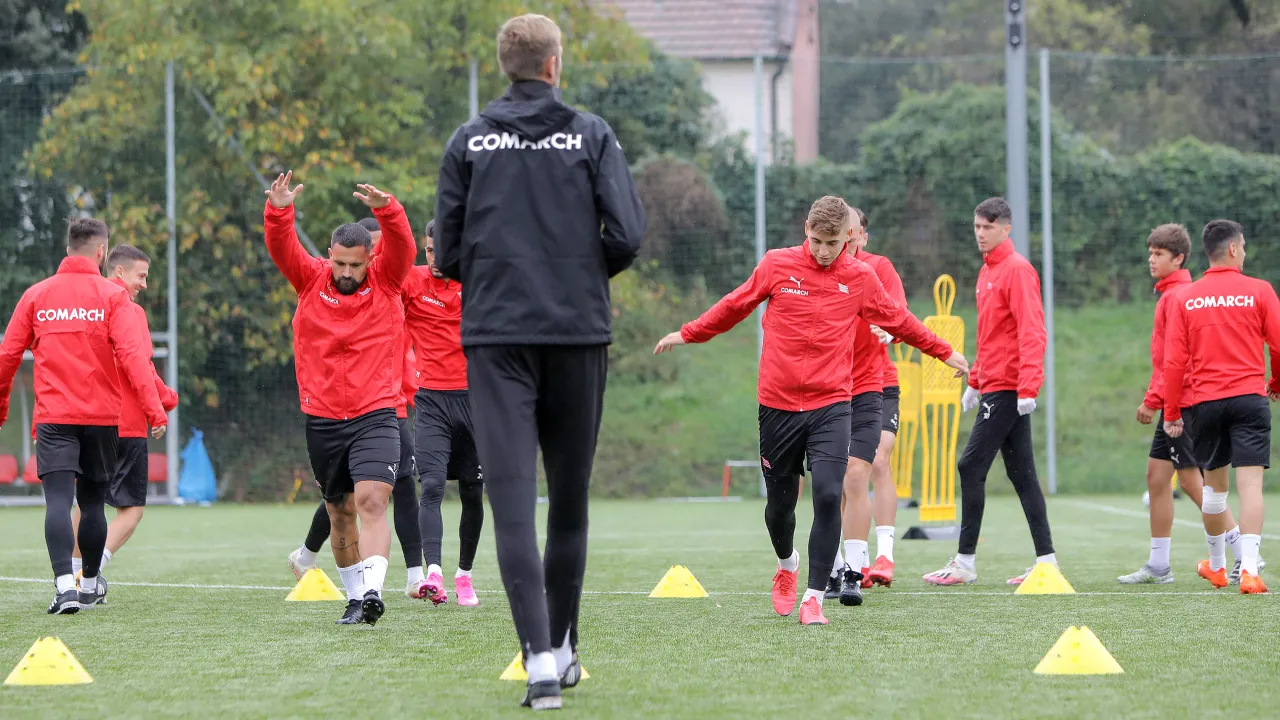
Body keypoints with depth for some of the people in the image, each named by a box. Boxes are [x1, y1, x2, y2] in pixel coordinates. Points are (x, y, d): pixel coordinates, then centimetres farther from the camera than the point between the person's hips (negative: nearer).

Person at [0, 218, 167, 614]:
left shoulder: (36, 295, 5)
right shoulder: (112, 296, -2)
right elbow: (133, 355, -12)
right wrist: (154, 408, -14)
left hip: (53, 417, 0)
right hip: (101, 416, 0)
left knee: (58, 500, -9)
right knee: (93, 501, 14)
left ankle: (65, 584, -26)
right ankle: (90, 583, 27)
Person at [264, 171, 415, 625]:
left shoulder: (385, 281, 1)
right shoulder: (311, 280, 4)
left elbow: (402, 245, -16)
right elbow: (280, 247, -9)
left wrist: (386, 210, -35)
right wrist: (278, 211, -29)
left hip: (375, 416, -3)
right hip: (322, 418, 3)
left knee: (371, 500, -19)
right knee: (340, 513, 10)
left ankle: (372, 592, -30)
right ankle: (355, 596, 23)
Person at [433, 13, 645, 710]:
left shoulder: (469, 141, 5)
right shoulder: (590, 135, 2)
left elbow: (446, 250, 3)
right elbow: (626, 234, -7)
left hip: (495, 337, 0)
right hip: (577, 333, 0)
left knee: (512, 500, -7)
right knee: (569, 499, 14)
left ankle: (539, 660, -19)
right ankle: (562, 647, 23)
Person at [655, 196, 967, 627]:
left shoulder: (861, 278, 3)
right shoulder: (777, 265, 0)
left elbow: (898, 320, 19)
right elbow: (735, 306, 15)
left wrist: (943, 352, 27)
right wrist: (688, 334, 20)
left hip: (831, 405, 0)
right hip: (778, 405, 1)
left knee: (828, 496, -18)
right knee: (780, 502, 8)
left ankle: (814, 597, -11)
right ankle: (787, 564, 41)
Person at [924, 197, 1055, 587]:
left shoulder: (1017, 269, -12)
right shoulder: (988, 270, 17)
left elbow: (1031, 331, -19)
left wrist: (1027, 387, -26)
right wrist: (975, 382, 23)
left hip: (1006, 390, -10)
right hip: (995, 385, 10)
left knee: (971, 467, -8)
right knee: (1021, 474, 8)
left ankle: (965, 562, -4)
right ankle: (1046, 559, 9)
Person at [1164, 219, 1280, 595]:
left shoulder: (1186, 298, 4)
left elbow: (1174, 360, 1)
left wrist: (1171, 413, 6)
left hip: (1204, 401, 3)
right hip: (1248, 398, -3)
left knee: (1215, 482, 19)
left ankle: (1217, 566, 32)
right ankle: (1249, 570, -20)